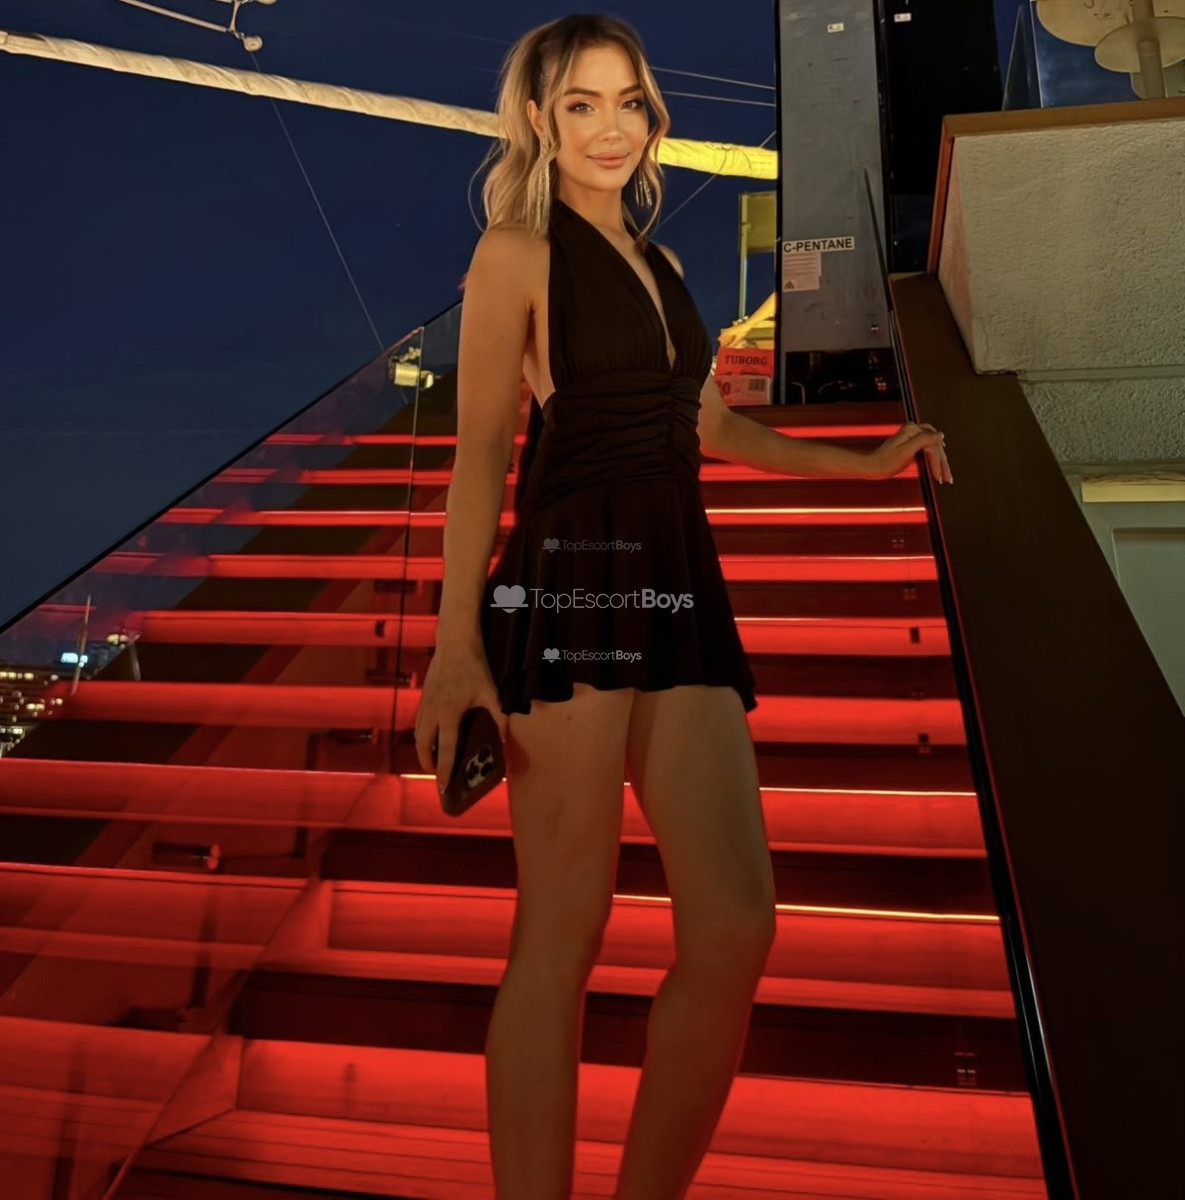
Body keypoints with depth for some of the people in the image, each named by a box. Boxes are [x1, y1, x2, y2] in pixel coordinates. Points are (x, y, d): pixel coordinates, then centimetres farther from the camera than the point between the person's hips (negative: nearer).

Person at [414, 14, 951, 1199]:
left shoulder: (655, 262, 26)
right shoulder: (518, 253, 6)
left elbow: (707, 425, 30)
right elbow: (479, 451, -3)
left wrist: (863, 463, 31)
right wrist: (456, 642, -12)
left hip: (682, 586, 6)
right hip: (573, 581, -6)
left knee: (735, 927, -2)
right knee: (563, 934, -3)